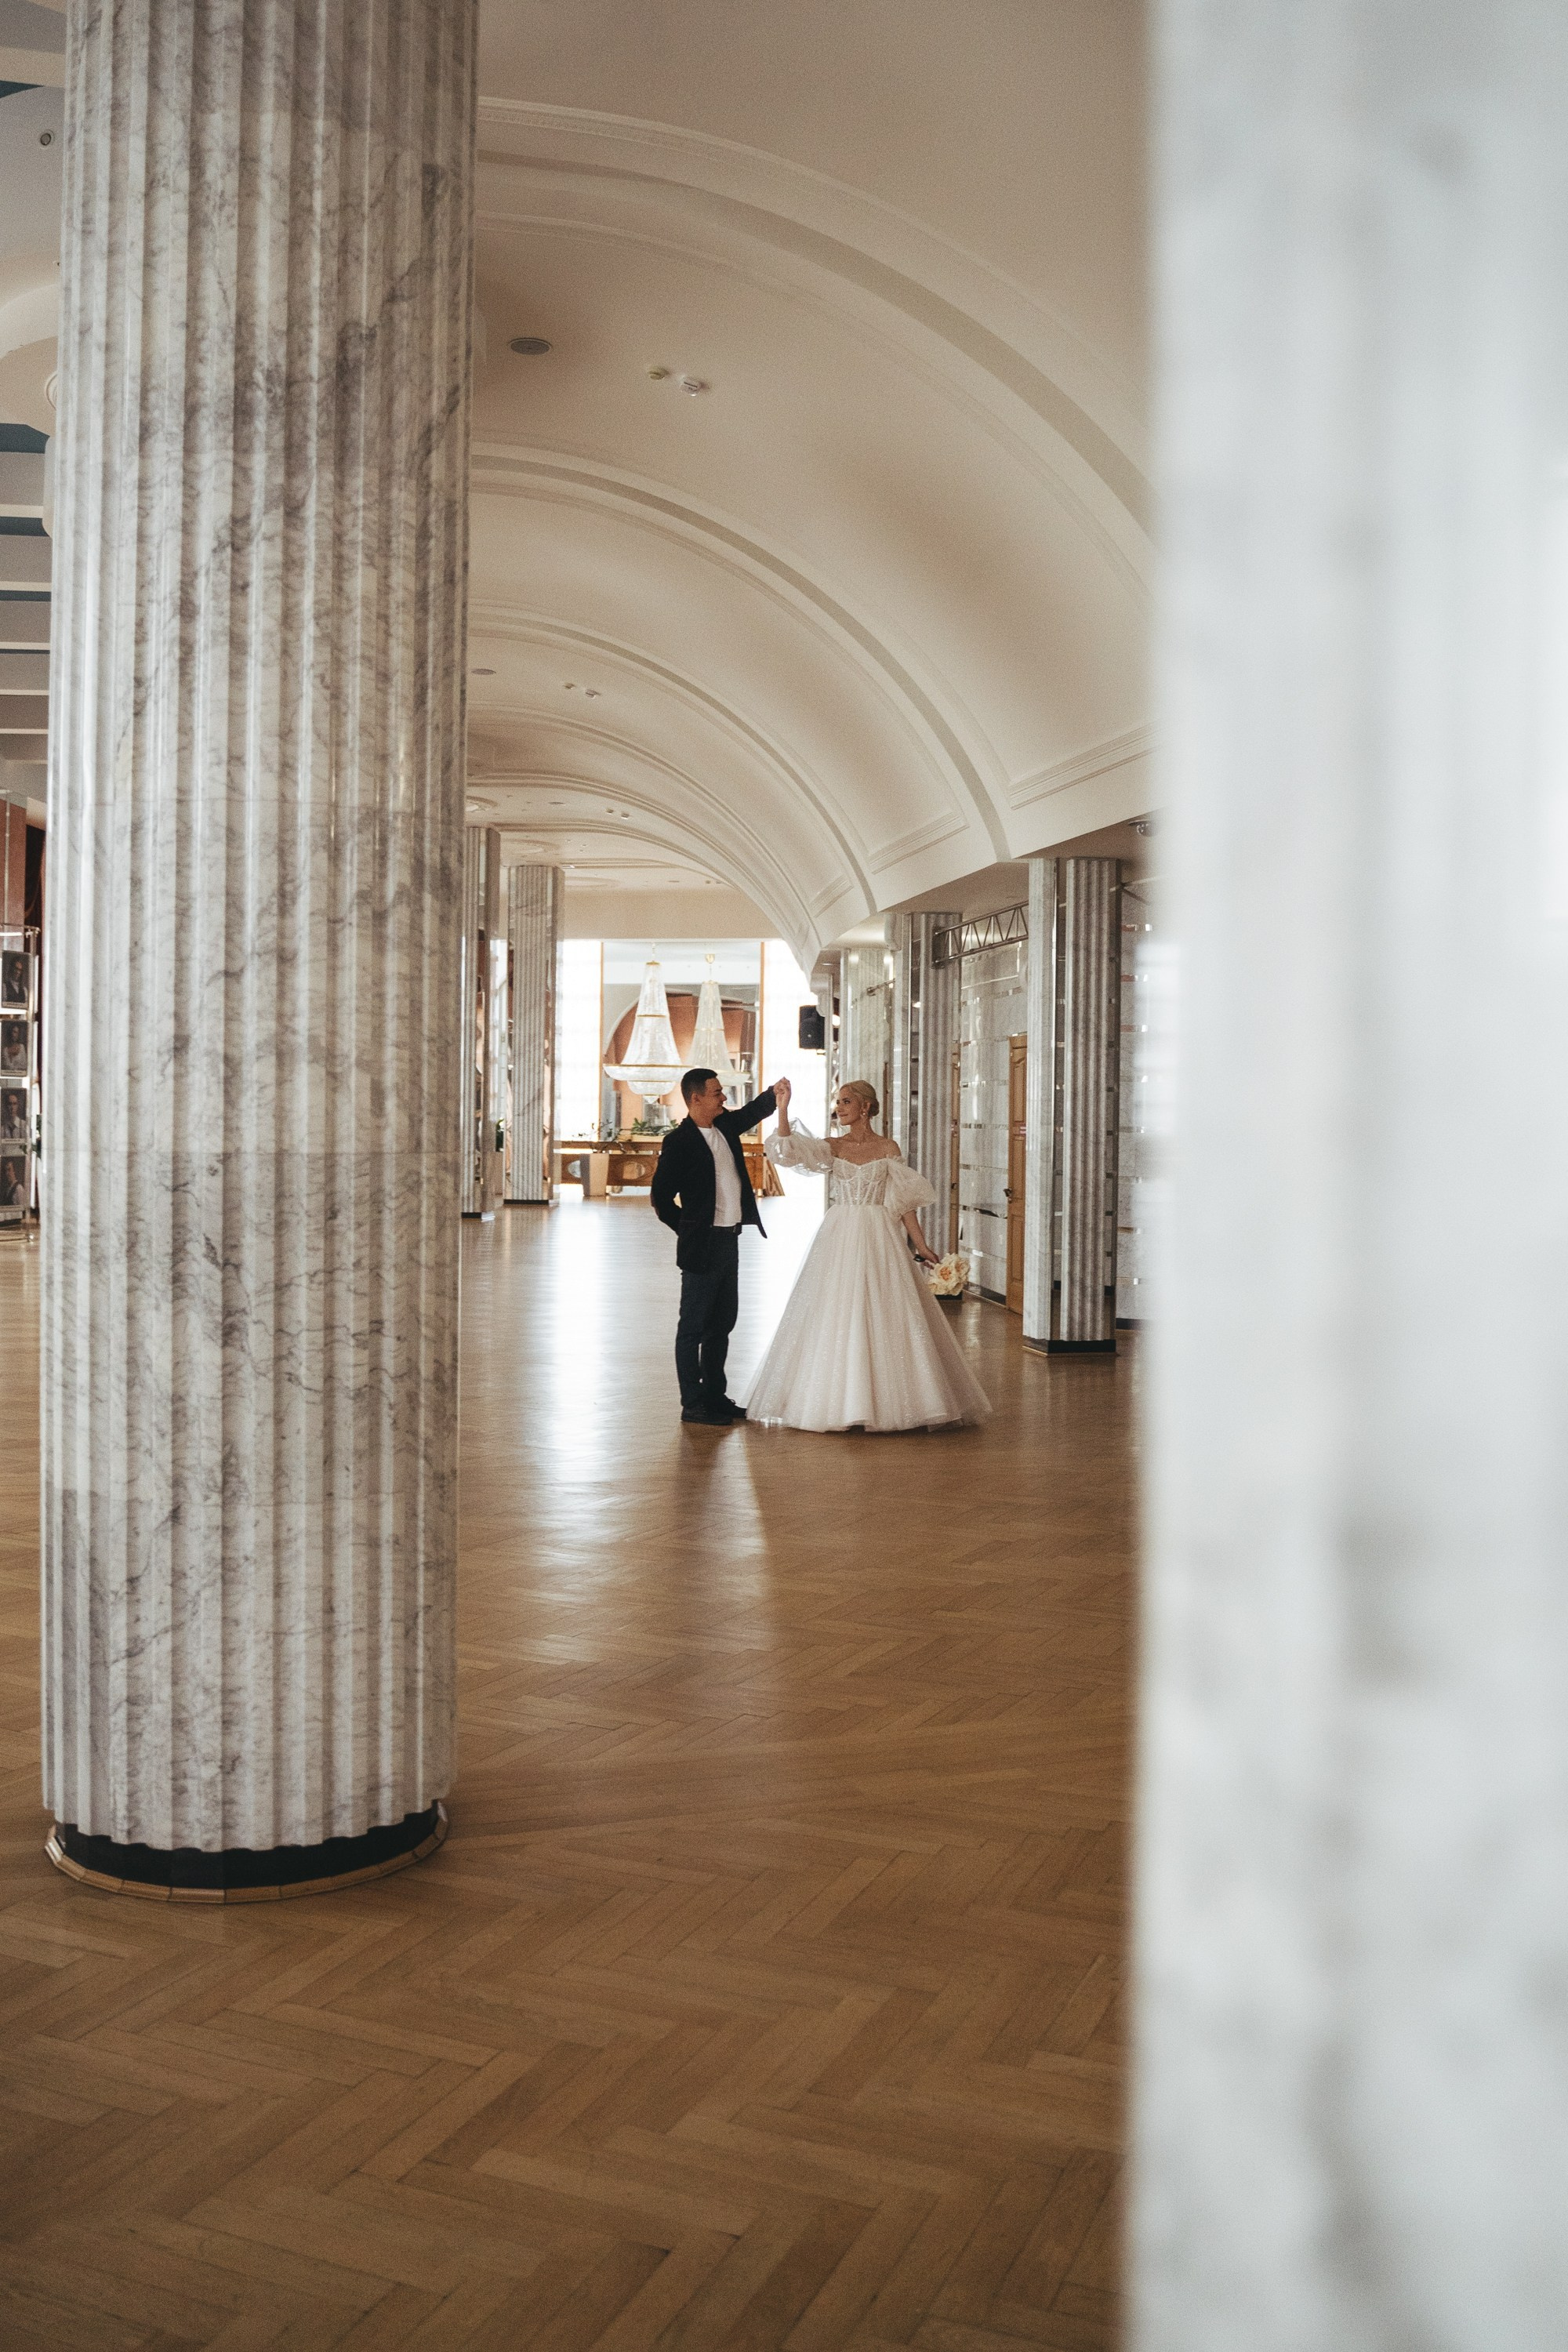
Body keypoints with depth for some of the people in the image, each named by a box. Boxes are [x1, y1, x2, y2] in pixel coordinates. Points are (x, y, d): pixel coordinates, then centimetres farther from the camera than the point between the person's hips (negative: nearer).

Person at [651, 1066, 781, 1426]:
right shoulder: (679, 1142, -13)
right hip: (702, 1248, -8)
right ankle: (692, 1404, 6)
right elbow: (661, 1197, -10)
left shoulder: (724, 1125, 8)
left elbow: (753, 1112, 8)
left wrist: (775, 1095, -15)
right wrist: (689, 1231, -3)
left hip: (729, 1241, 8)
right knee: (694, 1326, 0)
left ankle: (715, 1396, 25)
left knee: (722, 1324, 15)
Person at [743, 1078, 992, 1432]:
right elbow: (786, 1149, -6)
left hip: (879, 1241, -2)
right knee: (836, 1317, 1)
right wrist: (783, 1105, -13)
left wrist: (920, 1244, -5)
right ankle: (839, 1402, 9)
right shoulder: (832, 1148, 7)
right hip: (839, 1239, 2)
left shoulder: (887, 1148, 1)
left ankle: (885, 1401, 8)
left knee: (881, 1317, -2)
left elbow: (903, 1202, 0)